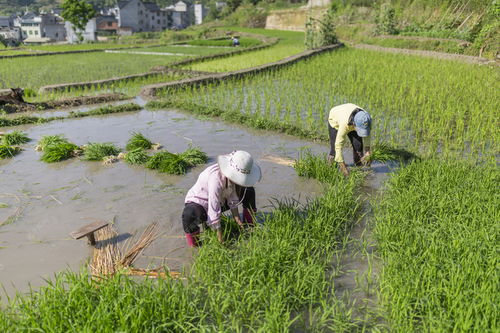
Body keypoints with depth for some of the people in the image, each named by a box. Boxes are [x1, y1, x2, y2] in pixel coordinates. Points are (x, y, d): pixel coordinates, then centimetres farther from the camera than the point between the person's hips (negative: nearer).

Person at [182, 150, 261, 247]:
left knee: (249, 190, 2)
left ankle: (250, 225, 14)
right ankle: (192, 232, -10)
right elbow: (214, 209, -36)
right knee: (190, 215, -43)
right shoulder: (216, 178, -39)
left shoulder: (233, 175, -15)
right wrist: (219, 235, -32)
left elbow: (232, 197, -4)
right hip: (199, 202, -7)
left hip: (220, 200, 8)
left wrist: (237, 218, -9)